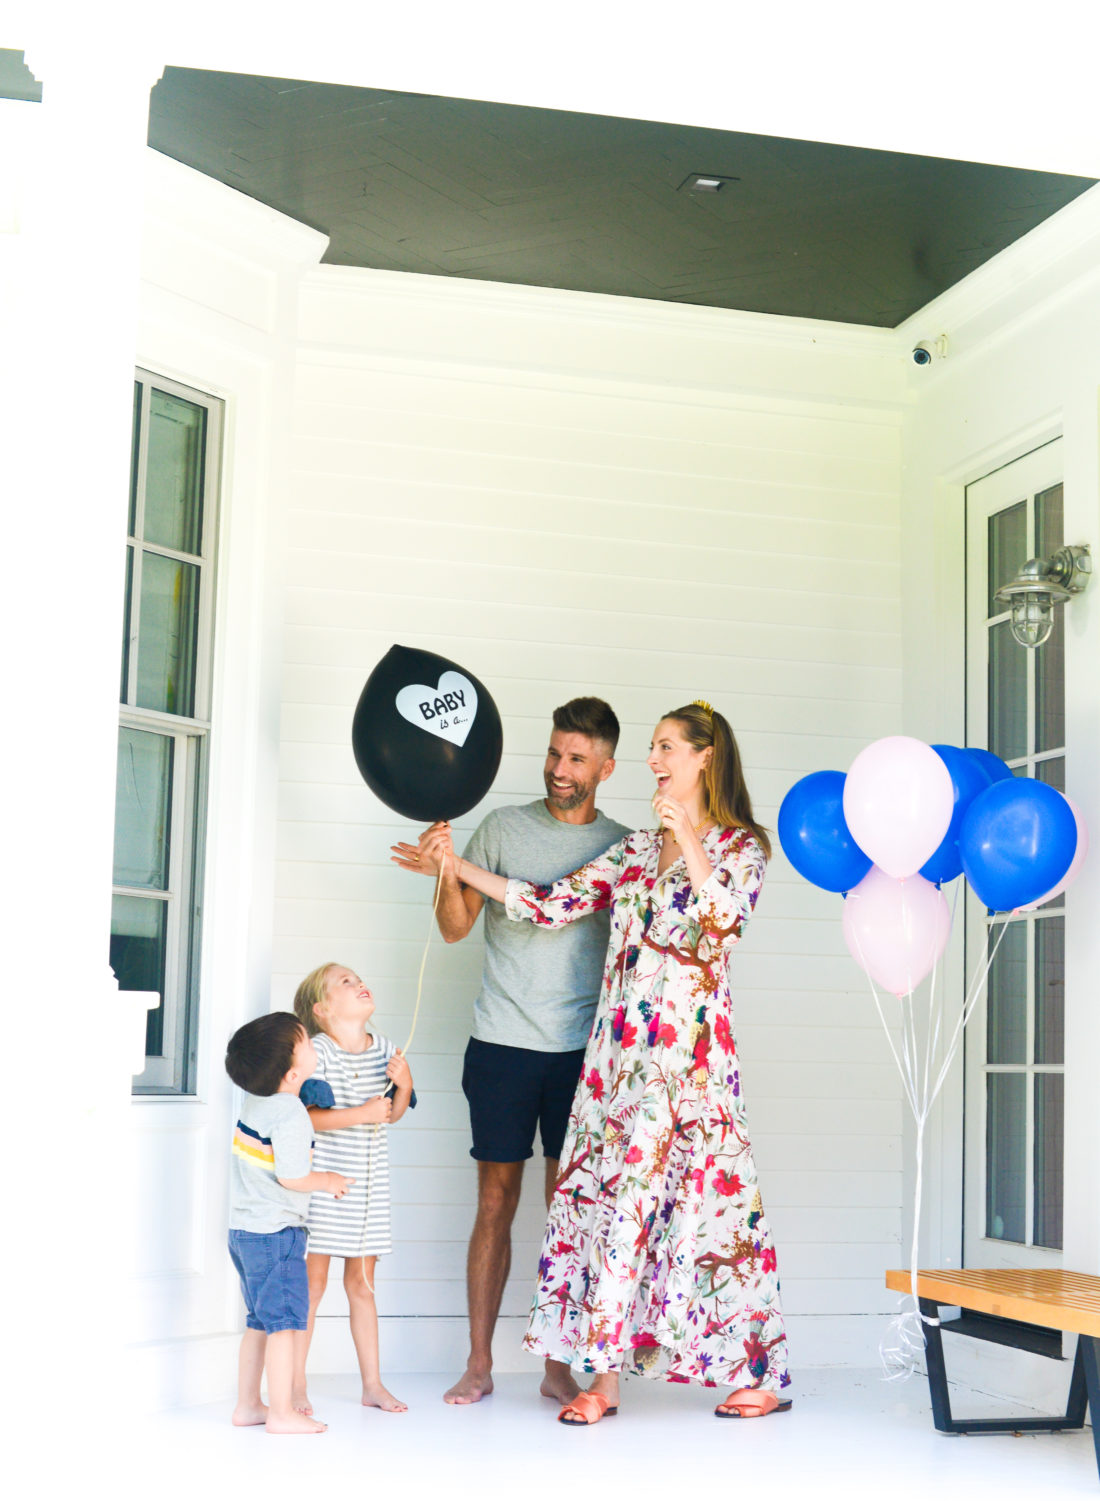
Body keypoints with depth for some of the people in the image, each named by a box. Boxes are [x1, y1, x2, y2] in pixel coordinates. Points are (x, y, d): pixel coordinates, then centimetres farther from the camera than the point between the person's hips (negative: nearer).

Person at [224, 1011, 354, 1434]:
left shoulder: (254, 1099, 6)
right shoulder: (291, 1117, -21)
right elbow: (292, 1178, -22)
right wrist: (328, 1181, -5)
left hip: (244, 1229, 9)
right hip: (276, 1232, -9)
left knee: (259, 1322, 17)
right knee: (285, 1323, -4)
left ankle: (247, 1405, 21)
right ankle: (281, 1412, -2)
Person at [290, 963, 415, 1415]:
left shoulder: (384, 1049, 5)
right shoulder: (318, 1052, -13)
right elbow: (304, 1117, -20)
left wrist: (404, 1086, -5)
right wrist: (361, 1114, -24)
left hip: (369, 1186, 5)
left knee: (362, 1284, 13)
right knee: (312, 1282, 0)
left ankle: (372, 1383, 20)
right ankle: (295, 1386, 10)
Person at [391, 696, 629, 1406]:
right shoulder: (503, 827, 6)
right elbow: (457, 926, 3)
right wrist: (447, 872, -12)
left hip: (582, 1048, 1)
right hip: (502, 1043, -1)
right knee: (496, 1201, 2)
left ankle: (559, 1364, 10)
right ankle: (479, 1364, 10)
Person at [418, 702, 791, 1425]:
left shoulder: (741, 845, 3)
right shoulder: (636, 849, 16)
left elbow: (727, 917, -16)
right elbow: (552, 904, 10)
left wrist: (689, 839, -19)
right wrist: (459, 866, 7)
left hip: (691, 1048, -5)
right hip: (623, 1046, 5)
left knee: (705, 1196, -4)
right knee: (612, 1192, 0)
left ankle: (764, 1373, 8)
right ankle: (604, 1375, 5)